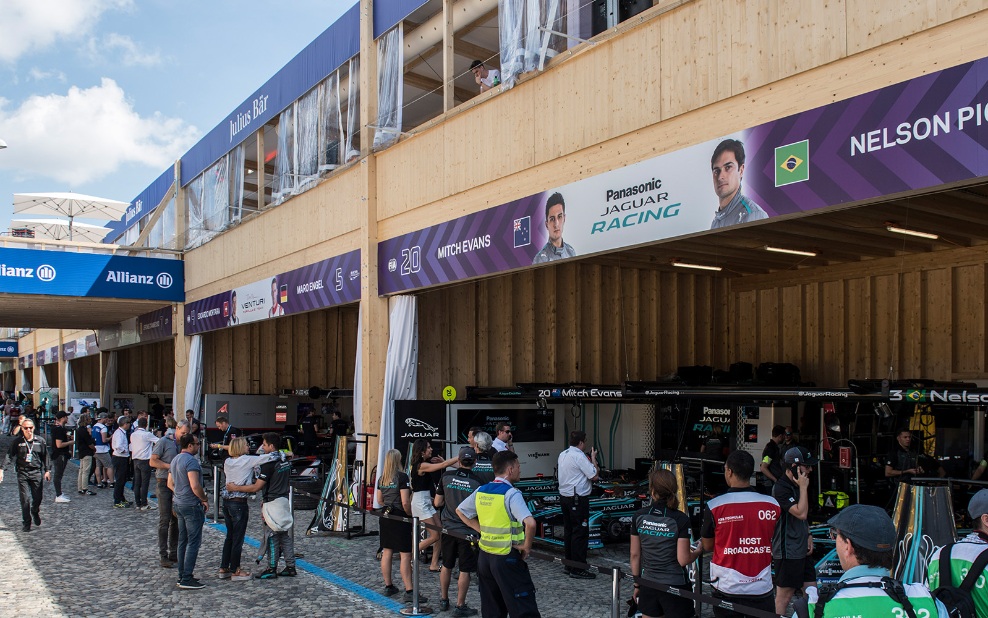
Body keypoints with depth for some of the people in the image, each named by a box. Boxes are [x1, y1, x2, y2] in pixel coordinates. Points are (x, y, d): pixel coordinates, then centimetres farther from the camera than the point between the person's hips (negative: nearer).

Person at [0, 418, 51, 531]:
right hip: (22, 473, -1)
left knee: (38, 497, 2)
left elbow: (45, 457, 10)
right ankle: (26, 523, 6)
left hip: (36, 472, 1)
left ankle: (35, 513, 34)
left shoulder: (40, 441, 5)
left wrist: (47, 470, 4)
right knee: (25, 499, -5)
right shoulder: (17, 442, 1)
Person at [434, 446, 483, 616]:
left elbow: (437, 503, 3)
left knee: (446, 566, 19)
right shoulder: (477, 482, -13)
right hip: (467, 531, -4)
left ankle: (444, 601, 31)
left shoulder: (446, 476, -5)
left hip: (448, 529, 4)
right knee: (464, 570, 7)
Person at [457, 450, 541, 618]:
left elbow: (460, 511, 19)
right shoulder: (511, 494, -17)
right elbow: (530, 523, -29)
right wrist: (527, 546, -13)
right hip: (507, 559, -7)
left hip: (484, 556, 7)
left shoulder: (481, 491, 4)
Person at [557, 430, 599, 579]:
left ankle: (569, 564, 23)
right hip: (578, 499, -9)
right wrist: (593, 458, -3)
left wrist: (588, 460, 20)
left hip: (564, 496, 9)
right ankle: (578, 569, -3)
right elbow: (594, 476, -15)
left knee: (568, 531, 16)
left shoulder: (562, 454, 11)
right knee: (580, 532, -5)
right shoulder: (579, 456, -16)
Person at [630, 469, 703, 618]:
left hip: (648, 585, 3)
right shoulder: (680, 520, -14)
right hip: (675, 586, -3)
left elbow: (635, 555, 2)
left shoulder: (639, 517, -5)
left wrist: (637, 584, 14)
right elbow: (683, 560, -13)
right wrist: (698, 551, 7)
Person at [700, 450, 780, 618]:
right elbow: (772, 542, 5)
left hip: (727, 589, -1)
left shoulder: (714, 506, -12)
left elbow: (707, 546, 0)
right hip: (762, 589, 1)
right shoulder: (772, 505, -7)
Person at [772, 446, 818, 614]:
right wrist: (803, 488, -19)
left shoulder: (798, 485, 11)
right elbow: (801, 513, -25)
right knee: (784, 595, 0)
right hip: (787, 551, -9)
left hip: (802, 549, 9)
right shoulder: (781, 488, -18)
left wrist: (808, 536, 10)